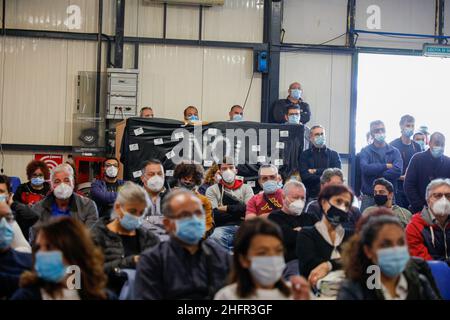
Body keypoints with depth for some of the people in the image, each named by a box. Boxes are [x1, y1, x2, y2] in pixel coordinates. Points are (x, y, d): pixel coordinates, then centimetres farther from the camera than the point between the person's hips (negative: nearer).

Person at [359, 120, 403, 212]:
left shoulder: (394, 151, 8)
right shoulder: (366, 151, 5)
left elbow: (398, 171, -9)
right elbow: (365, 168, -14)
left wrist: (375, 174, -10)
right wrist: (386, 166, -11)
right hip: (369, 198, -1)